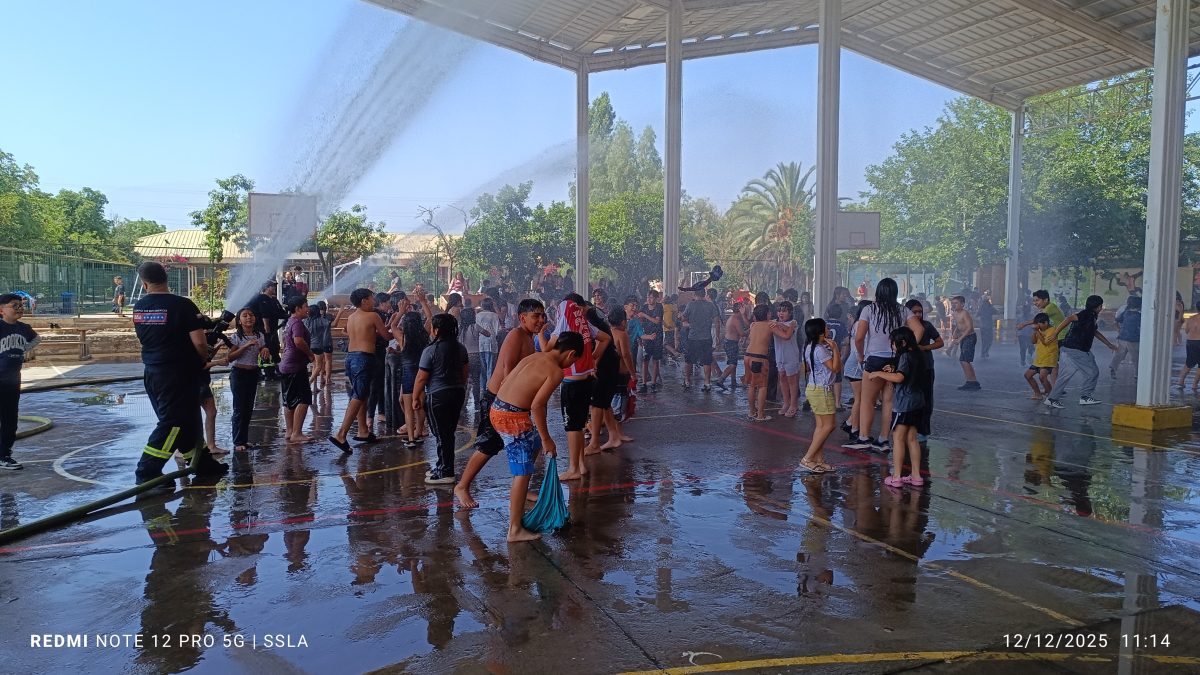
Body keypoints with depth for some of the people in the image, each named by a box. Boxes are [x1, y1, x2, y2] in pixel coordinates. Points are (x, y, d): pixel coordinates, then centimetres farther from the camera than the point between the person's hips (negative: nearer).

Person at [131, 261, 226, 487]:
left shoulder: (138, 308, 4)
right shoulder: (183, 305, -15)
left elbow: (146, 338, 15)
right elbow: (199, 342, -18)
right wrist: (204, 361, 0)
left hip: (151, 372, 7)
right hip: (179, 373, -7)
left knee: (186, 419, 17)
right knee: (173, 422, -1)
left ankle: (202, 462, 27)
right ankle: (147, 472, -2)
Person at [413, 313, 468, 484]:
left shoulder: (430, 351, -14)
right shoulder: (460, 348, 6)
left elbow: (421, 378, -11)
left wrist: (415, 398, -1)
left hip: (438, 395, -7)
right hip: (457, 393, 7)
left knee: (442, 435, 0)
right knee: (449, 433, 15)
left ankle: (446, 474, 4)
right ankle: (442, 467, 26)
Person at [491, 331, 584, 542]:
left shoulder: (535, 357, 14)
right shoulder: (556, 371, -11)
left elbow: (506, 382, 18)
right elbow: (537, 406, -19)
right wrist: (546, 439, -10)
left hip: (496, 409, 9)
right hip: (513, 418, -9)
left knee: (535, 444, 30)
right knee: (523, 474, 1)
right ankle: (515, 530, 8)